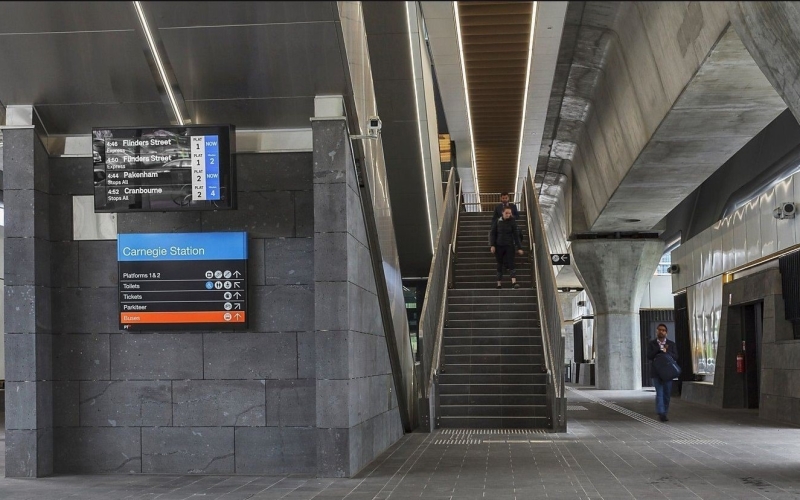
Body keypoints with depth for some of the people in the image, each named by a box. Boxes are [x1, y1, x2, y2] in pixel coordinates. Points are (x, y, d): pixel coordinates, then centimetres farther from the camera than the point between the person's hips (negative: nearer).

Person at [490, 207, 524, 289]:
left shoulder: (512, 222, 0)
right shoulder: (497, 221, 0)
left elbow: (516, 235, 1)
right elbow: (493, 234, 3)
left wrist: (519, 247, -2)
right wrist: (492, 245, -7)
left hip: (509, 246, -1)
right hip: (499, 246, 1)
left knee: (511, 263, -13)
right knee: (500, 264, 5)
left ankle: (514, 282, -25)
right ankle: (499, 283, 9)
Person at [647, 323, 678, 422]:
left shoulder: (671, 344, 9)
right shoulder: (652, 343, 5)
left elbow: (675, 357, 0)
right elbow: (649, 356, -6)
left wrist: (666, 352, -15)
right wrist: (660, 349, -14)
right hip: (656, 373, -2)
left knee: (667, 394, 4)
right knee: (659, 393, -11)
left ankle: (664, 413, 13)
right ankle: (661, 413, -17)